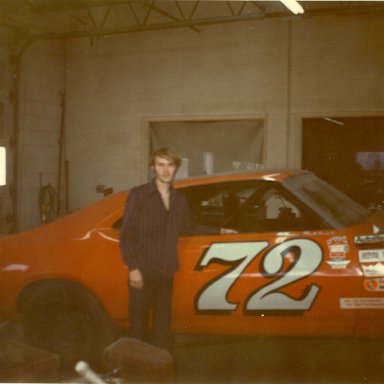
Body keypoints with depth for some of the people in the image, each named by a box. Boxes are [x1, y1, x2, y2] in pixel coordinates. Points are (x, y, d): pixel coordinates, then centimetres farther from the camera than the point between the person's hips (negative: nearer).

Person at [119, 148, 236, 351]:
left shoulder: (179, 199, 11)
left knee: (162, 324, 11)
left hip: (166, 272, 5)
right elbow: (126, 234, -6)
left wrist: (219, 231, 27)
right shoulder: (138, 195, -4)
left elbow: (187, 228, 26)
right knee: (139, 323, 1)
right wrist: (133, 267, -13)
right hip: (143, 271, -4)